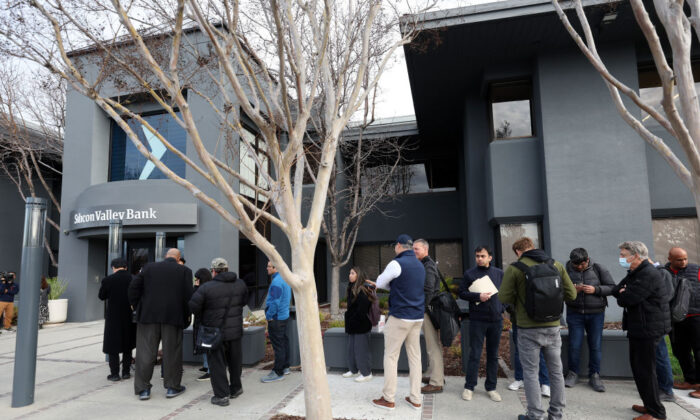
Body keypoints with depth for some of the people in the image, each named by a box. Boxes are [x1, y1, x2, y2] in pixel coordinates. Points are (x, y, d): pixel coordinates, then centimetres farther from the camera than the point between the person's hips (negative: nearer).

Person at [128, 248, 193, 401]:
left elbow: (134, 288, 4)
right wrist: (186, 315, 5)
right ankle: (172, 387, 17)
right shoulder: (184, 271, -2)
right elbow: (188, 295, -6)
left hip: (149, 315, 1)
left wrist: (137, 307, 14)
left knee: (146, 352, 9)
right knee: (171, 352, 9)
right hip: (173, 317, -1)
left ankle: (143, 389, 13)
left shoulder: (149, 267, 4)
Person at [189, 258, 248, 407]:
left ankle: (221, 395, 8)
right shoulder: (240, 284, 0)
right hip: (235, 331, 4)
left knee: (217, 363, 7)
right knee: (235, 361, 20)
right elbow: (244, 301, 10)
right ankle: (235, 388, 33)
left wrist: (203, 319, 6)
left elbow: (194, 306, -12)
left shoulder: (206, 287, -15)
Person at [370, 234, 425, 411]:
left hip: (400, 317, -7)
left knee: (390, 356, 3)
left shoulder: (397, 263, -13)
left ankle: (388, 399, 10)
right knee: (415, 357, 11)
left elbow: (380, 283, -2)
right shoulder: (420, 265, 11)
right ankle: (415, 399, 16)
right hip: (417, 317, 7)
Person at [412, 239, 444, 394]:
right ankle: (435, 375, 29)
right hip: (428, 309, 10)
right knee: (433, 345, 17)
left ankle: (436, 383, 1)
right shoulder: (425, 264, 17)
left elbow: (428, 291, -22)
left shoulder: (428, 266, -14)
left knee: (433, 346, -5)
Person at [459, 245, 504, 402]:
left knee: (493, 355, 11)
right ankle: (469, 387, 13)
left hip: (496, 319, 3)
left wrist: (502, 309, 3)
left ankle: (491, 387, 23)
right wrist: (478, 296, -16)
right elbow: (462, 293, -2)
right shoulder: (470, 274, 1)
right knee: (474, 354, 1)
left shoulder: (499, 273, 8)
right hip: (477, 320, -3)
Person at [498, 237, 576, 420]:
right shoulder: (556, 265, 2)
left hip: (528, 329, -4)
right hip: (553, 327, 4)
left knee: (530, 372, 8)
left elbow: (504, 297, -10)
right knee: (556, 371, 17)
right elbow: (571, 294, 5)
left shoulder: (514, 269, -10)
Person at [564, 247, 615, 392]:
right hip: (575, 313, 0)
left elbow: (612, 287, -1)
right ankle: (572, 374, 20)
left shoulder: (598, 269, -3)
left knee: (595, 345, 6)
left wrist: (595, 289, -18)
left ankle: (594, 376, 22)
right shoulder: (566, 270, -4)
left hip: (596, 313, 1)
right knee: (574, 345, 2)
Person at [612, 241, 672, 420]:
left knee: (645, 370, -2)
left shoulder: (649, 274, -20)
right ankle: (650, 405, 30)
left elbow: (627, 299, -24)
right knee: (639, 368, 18)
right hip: (639, 328, 10)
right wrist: (624, 293, -8)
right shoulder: (635, 273, 14)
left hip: (648, 330, -10)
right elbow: (616, 290, 13)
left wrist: (622, 295, -2)